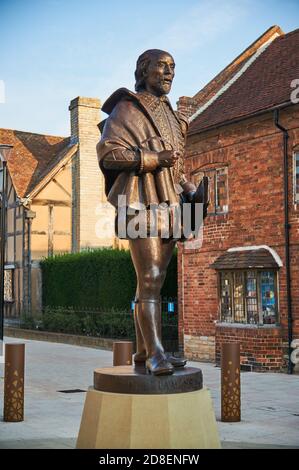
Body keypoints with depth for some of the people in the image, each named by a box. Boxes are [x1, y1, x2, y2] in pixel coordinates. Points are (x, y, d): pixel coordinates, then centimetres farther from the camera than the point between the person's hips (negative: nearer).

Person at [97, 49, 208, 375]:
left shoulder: (169, 116, 24)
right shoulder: (127, 108, 2)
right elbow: (107, 152, -11)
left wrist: (193, 193, 11)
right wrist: (153, 158, -17)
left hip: (168, 205, 7)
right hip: (142, 204, -7)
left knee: (154, 281, 7)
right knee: (149, 279, -14)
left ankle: (143, 352, 13)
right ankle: (155, 353, -15)